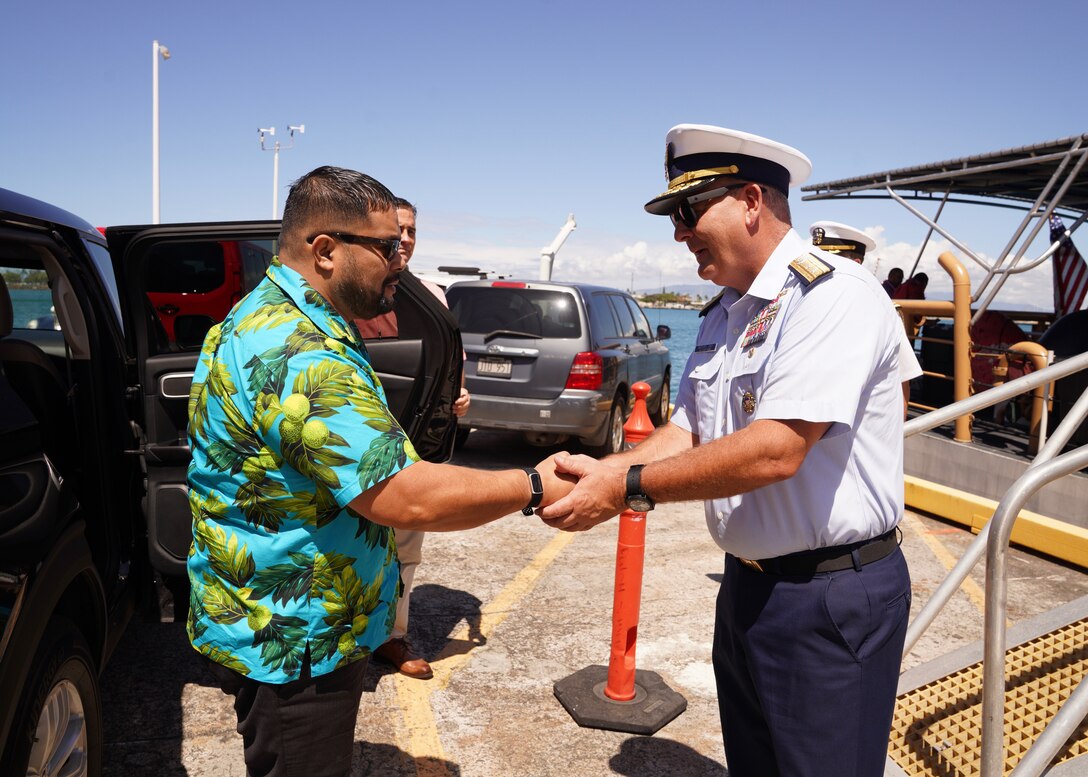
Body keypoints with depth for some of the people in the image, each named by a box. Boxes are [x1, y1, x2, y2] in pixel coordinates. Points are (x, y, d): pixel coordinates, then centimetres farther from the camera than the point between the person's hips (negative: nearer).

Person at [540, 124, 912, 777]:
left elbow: (775, 449, -29)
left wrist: (628, 488, -25)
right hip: (748, 582, 8)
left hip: (830, 599, -8)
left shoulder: (834, 295, -20)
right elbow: (686, 431, 7)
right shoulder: (725, 314, 9)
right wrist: (602, 471, -11)